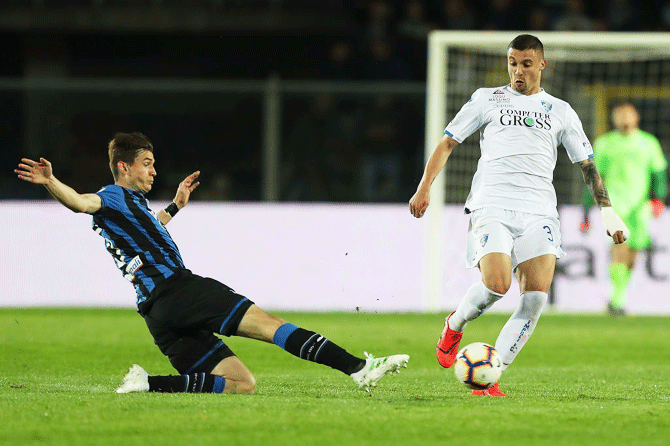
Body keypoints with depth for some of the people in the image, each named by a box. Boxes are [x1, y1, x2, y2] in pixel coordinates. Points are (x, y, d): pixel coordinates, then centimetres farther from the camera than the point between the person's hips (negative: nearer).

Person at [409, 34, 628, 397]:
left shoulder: (560, 111, 18)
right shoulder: (487, 100, 13)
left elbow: (587, 164, 19)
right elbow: (448, 142, 14)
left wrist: (607, 211, 8)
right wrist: (424, 188, 2)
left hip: (539, 213, 2)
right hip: (492, 206, -2)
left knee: (535, 298, -17)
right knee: (497, 285, -24)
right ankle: (455, 325, 9)